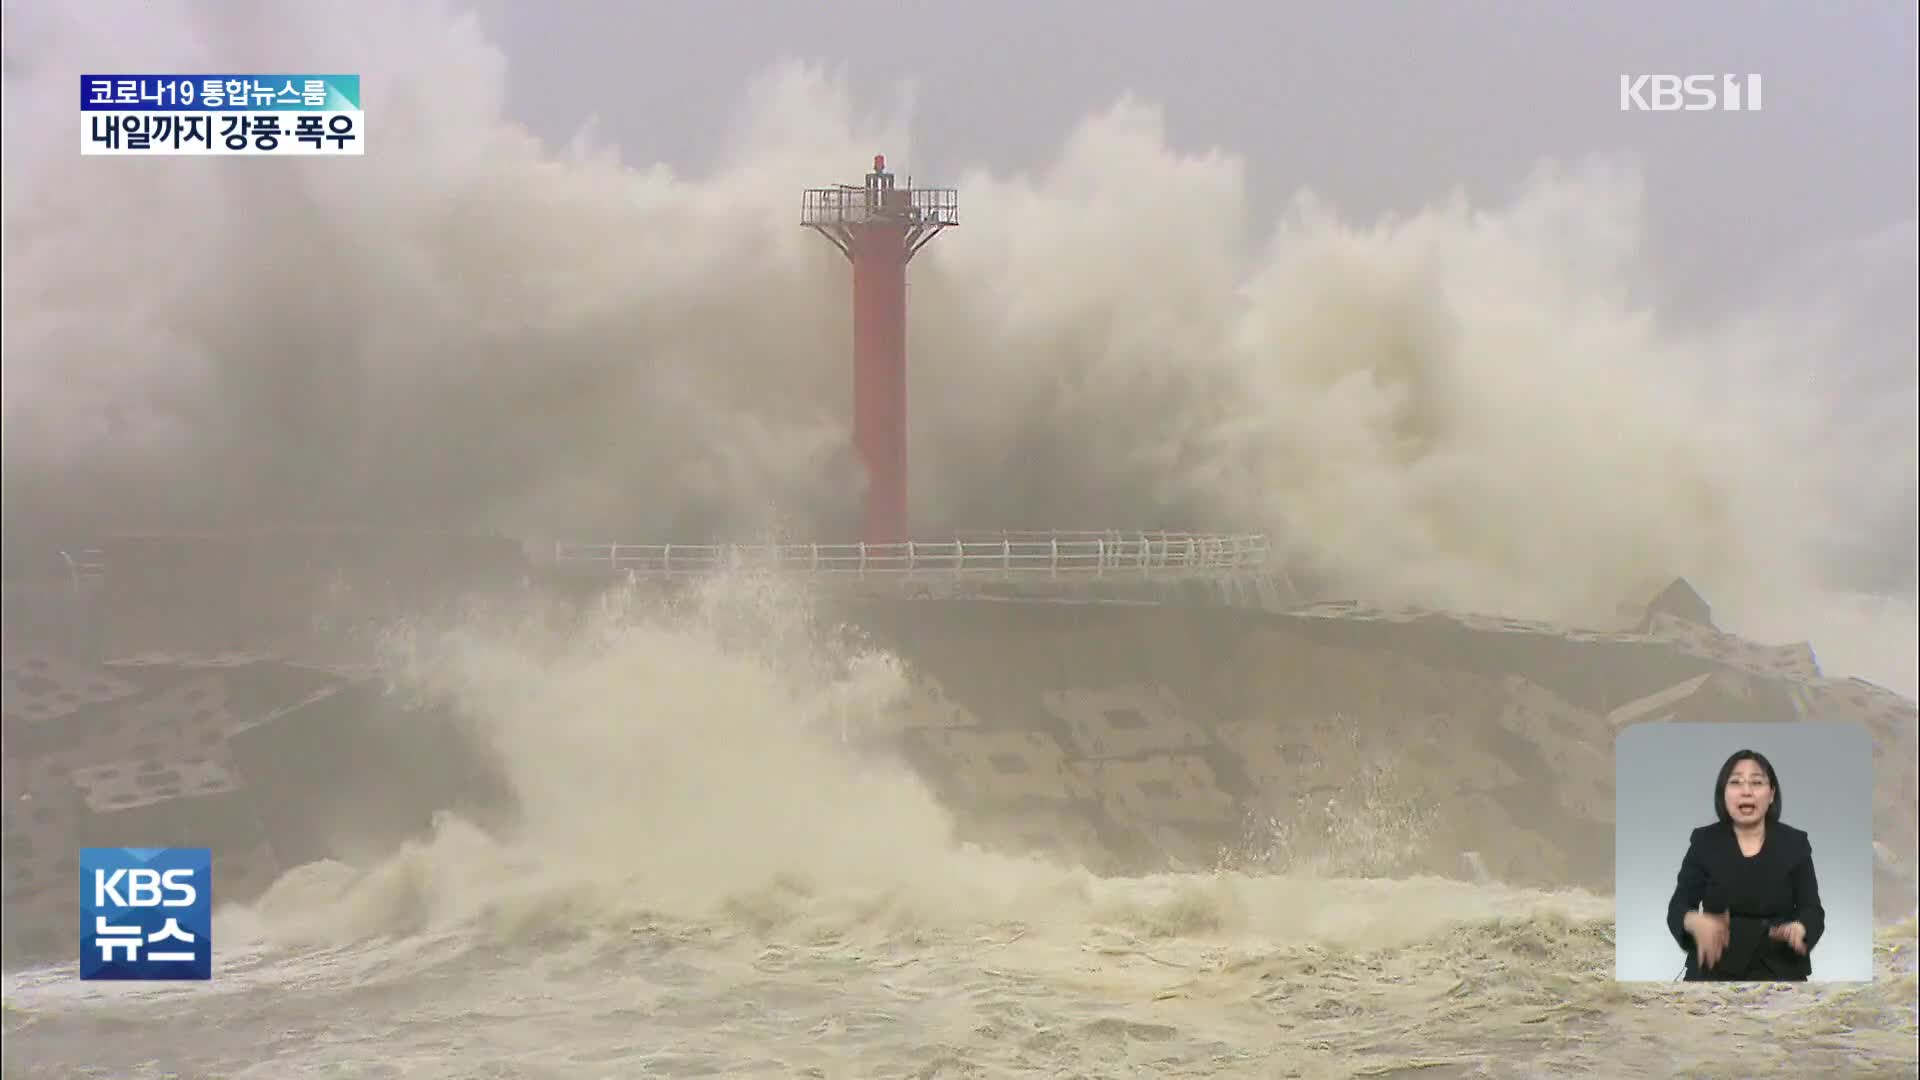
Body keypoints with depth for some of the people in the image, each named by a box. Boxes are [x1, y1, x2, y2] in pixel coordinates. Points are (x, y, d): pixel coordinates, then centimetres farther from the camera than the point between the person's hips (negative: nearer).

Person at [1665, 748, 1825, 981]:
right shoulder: (1704, 841, 0)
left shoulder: (1794, 843, 1)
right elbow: (1678, 907, -3)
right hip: (1716, 972, 0)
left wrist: (1797, 928, -27)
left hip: (1780, 972, 0)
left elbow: (1812, 910, -3)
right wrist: (1696, 922, -27)